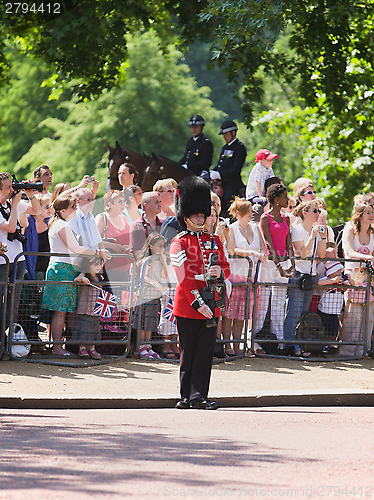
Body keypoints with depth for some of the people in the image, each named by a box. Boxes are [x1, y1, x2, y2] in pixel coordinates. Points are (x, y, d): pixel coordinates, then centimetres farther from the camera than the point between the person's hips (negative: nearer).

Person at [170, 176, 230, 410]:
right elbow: (184, 275, -10)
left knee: (205, 352, -1)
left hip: (210, 306, 4)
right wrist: (198, 303, -18)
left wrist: (219, 272, -12)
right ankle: (186, 396, 11)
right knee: (188, 353, 3)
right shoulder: (179, 242, -1)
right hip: (187, 305, -4)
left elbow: (226, 267, 14)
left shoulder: (213, 240, 14)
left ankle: (198, 396, -1)